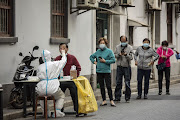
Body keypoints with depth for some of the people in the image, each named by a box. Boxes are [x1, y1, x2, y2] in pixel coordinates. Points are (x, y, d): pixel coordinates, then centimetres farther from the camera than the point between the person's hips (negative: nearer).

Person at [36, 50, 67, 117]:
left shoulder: (40, 67, 3)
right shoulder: (55, 64, -2)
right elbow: (64, 61, 16)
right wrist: (63, 53, 35)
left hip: (42, 90, 2)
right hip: (53, 89, -2)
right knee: (61, 96, 27)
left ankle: (47, 112, 30)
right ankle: (57, 111, 11)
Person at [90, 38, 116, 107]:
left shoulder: (109, 51, -3)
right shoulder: (98, 52, 10)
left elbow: (113, 60, -10)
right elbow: (91, 57, 26)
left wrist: (105, 61, -15)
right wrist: (94, 62, 9)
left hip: (106, 71, -5)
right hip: (99, 71, 5)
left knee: (108, 86, -7)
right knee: (101, 87, 8)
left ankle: (111, 101, -1)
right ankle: (104, 101, 14)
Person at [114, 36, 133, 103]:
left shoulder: (130, 48, 0)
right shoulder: (117, 47, 10)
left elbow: (131, 58, -6)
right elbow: (115, 55, 8)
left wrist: (126, 54, -24)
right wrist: (119, 54, -12)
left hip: (127, 67, -2)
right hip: (119, 67, 3)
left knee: (127, 83, -1)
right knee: (118, 82, 2)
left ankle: (127, 98, 7)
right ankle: (117, 97, 7)